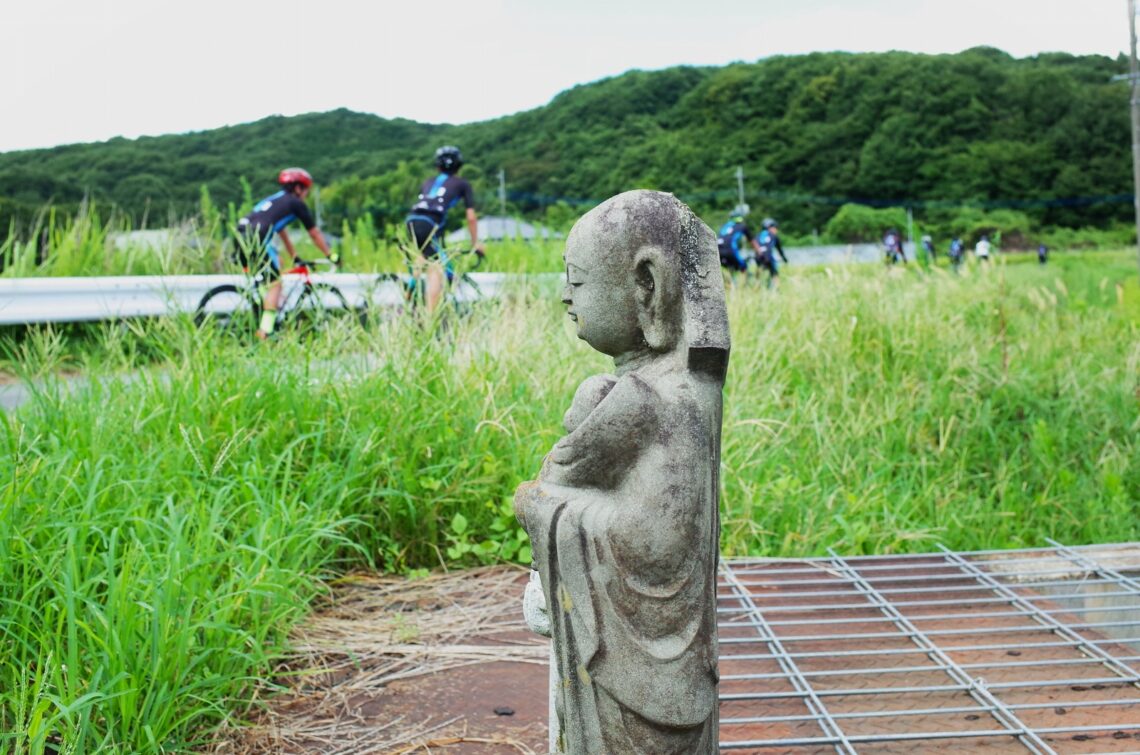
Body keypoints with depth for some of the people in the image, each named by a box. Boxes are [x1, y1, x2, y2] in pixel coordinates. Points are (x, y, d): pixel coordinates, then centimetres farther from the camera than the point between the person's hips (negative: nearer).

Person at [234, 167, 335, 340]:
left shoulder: (274, 199, 32)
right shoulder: (296, 203, 10)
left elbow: (282, 233, 42)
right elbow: (315, 234, 15)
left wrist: (295, 257, 49)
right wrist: (331, 256, 25)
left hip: (240, 235, 8)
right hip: (256, 239, -8)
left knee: (276, 261, 28)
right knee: (275, 283, 0)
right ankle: (265, 332, -9)